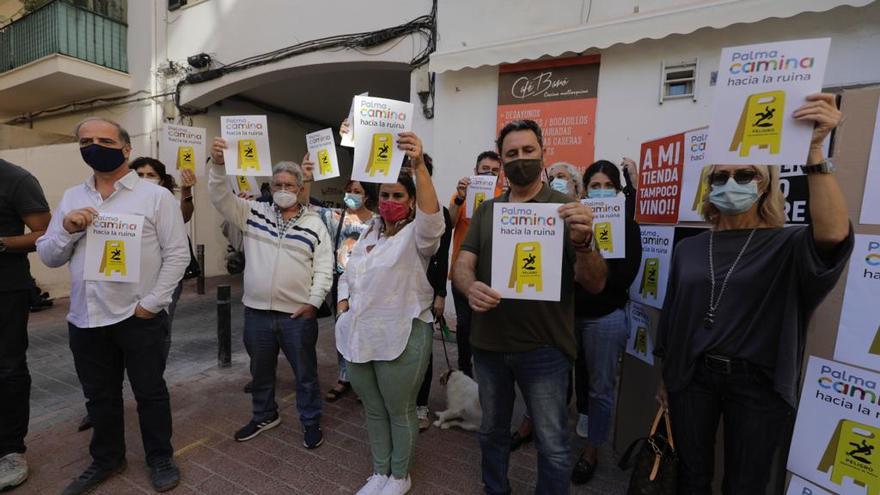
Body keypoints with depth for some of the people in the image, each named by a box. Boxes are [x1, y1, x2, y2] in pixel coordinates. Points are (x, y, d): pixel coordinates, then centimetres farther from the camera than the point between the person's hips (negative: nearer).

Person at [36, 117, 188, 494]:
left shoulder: (156, 196, -5)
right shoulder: (71, 198, 10)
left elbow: (177, 255, -9)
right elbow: (48, 257, 12)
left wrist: (150, 304, -14)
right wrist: (67, 230, -9)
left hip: (139, 317, -4)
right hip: (85, 319, 5)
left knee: (150, 392, 9)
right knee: (99, 396, 19)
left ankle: (160, 459, 29)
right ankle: (106, 459, 40)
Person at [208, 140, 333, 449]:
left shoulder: (315, 224, -1)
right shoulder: (253, 213, 5)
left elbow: (324, 267, -3)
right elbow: (221, 198, -5)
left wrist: (313, 301, -12)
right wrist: (218, 165, -22)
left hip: (298, 314, -3)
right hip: (257, 311, 3)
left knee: (305, 372, 10)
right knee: (260, 370, 21)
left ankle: (311, 422, 31)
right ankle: (264, 416, 44)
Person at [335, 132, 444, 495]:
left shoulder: (416, 236, -8)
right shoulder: (367, 236, 13)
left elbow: (431, 218, -32)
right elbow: (347, 277, 20)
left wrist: (419, 166, -43)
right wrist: (344, 309, 3)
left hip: (401, 338, -6)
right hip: (359, 337, 7)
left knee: (400, 412, 11)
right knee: (373, 411, 20)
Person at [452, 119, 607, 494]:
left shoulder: (566, 209, -6)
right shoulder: (486, 210, 5)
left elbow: (595, 283, -11)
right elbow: (461, 266, -2)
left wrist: (582, 242, -32)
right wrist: (470, 287, -26)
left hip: (544, 349, -3)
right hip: (488, 344, 4)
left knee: (553, 445, 11)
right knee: (492, 431, 22)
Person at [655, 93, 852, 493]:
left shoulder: (787, 245, -4)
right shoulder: (689, 249, 4)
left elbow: (834, 235, -28)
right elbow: (672, 315, 8)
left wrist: (814, 151, -31)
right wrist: (665, 377, 11)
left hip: (756, 383, -2)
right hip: (692, 375, 3)